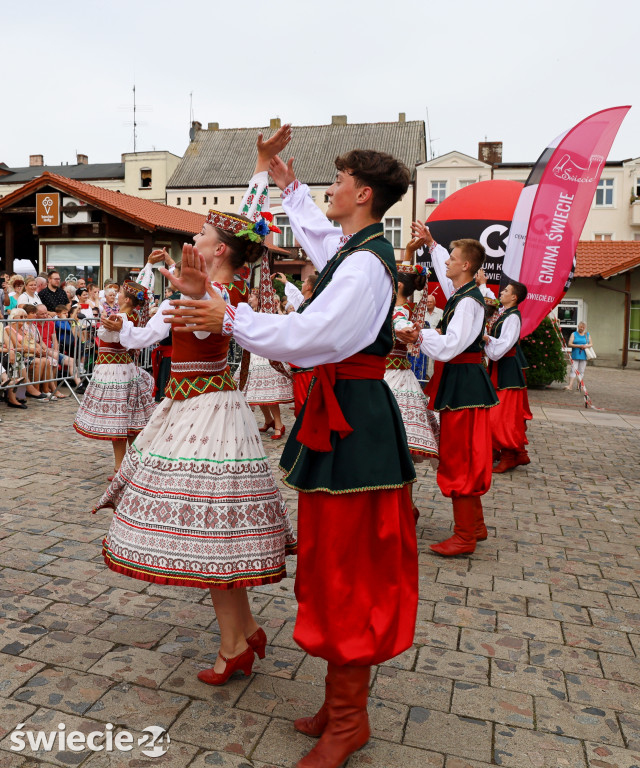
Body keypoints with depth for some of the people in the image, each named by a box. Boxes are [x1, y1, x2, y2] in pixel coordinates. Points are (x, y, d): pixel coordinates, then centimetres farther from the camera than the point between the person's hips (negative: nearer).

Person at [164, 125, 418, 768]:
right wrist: (288, 185, 47)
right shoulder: (355, 248, 14)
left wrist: (229, 319, -12)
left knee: (345, 565, 0)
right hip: (343, 410, 10)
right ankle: (343, 699, 32)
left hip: (351, 419, -10)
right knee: (338, 561, 15)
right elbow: (318, 232, 37)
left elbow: (307, 336, -23)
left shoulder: (364, 264, -17)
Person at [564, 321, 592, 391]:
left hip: (583, 356, 2)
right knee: (573, 370, -11)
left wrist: (586, 346, -10)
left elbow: (591, 344, 13)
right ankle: (570, 385, -15)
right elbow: (569, 344, -4)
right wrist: (579, 346, -15)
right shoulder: (574, 334, 5)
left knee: (581, 372, 5)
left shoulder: (588, 335, 13)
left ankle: (579, 386, 12)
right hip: (575, 356, -2)